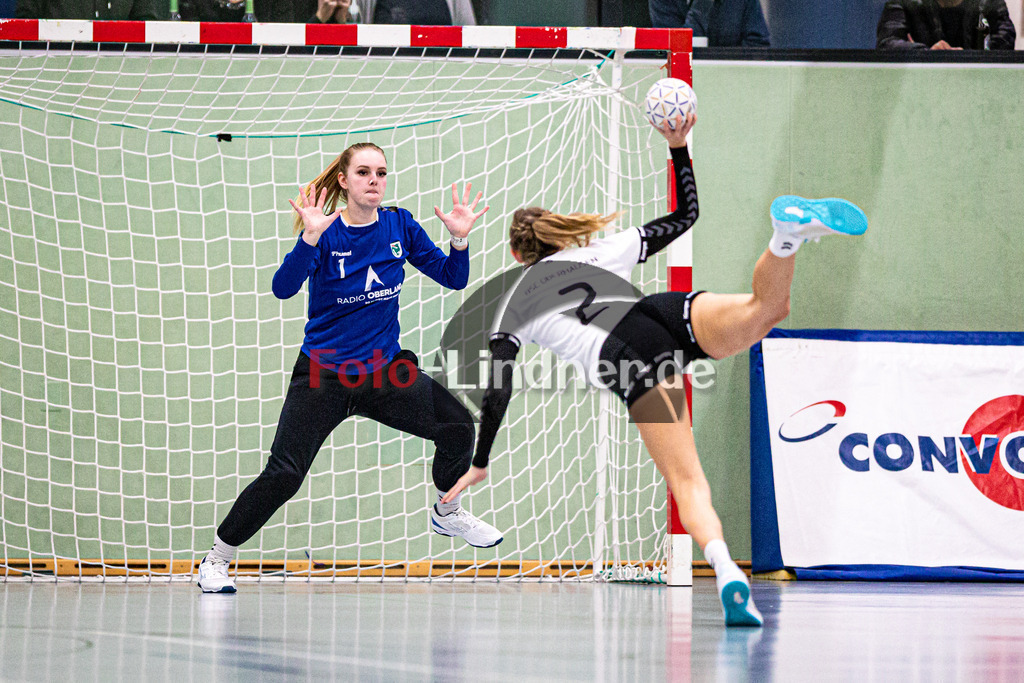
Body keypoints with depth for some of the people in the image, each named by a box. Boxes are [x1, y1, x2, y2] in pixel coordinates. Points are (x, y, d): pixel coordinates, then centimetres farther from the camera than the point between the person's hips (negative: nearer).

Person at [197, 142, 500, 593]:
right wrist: (310, 238, -41)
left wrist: (460, 238, -16)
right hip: (324, 374, -4)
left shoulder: (399, 226, -1)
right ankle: (216, 560, 2)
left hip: (384, 373, 4)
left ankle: (447, 513, 16)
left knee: (457, 425, -13)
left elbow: (453, 278, 3)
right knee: (283, 474, -14)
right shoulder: (327, 234, -13)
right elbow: (283, 288, -27)